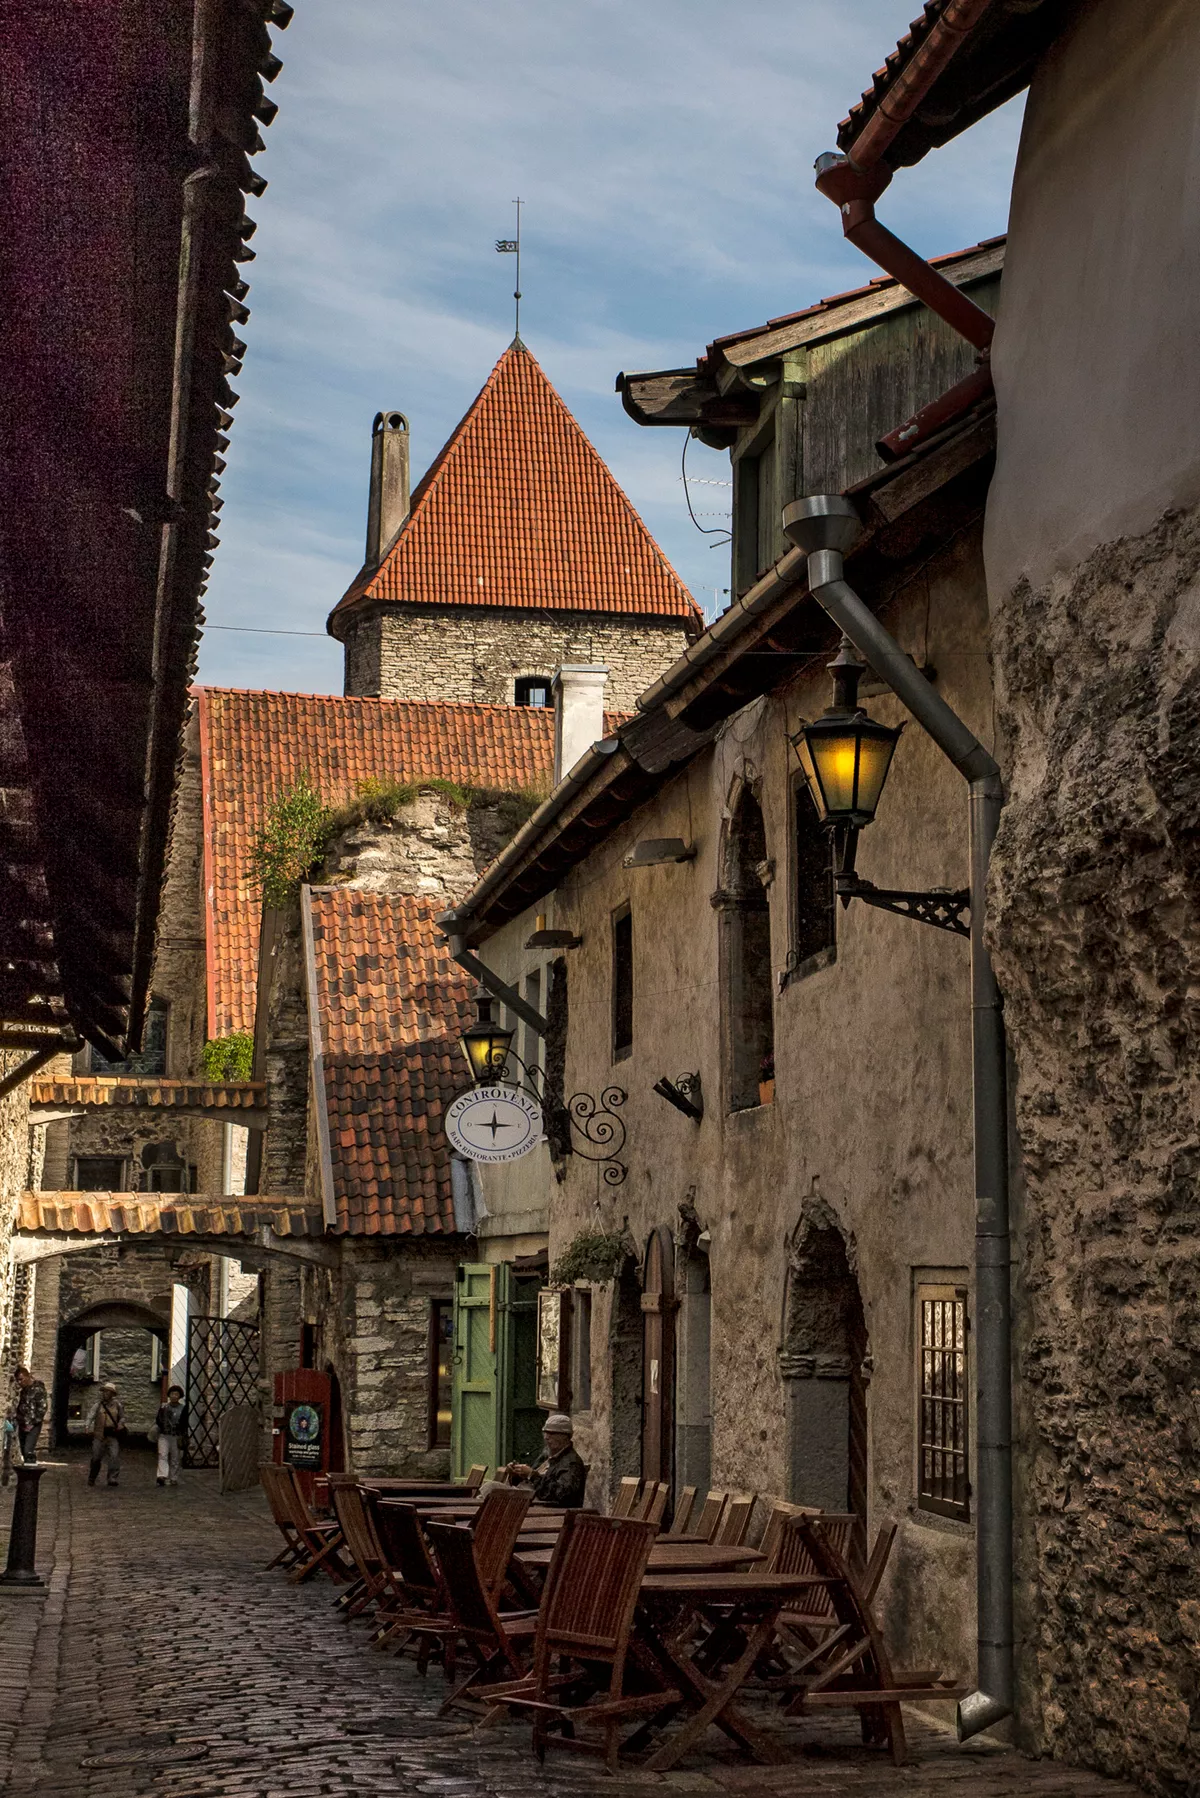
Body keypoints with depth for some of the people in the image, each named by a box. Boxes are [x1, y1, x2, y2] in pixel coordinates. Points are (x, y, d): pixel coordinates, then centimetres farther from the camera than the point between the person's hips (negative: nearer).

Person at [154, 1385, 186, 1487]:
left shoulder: (183, 1408, 1)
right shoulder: (163, 1407, 8)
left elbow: (184, 1424, -1)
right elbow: (158, 1420, 14)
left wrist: (181, 1437, -8)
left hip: (176, 1437, -1)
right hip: (164, 1436, 1)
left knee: (175, 1458, 4)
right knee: (162, 1455, -16)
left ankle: (173, 1479, 11)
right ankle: (162, 1476, -28)